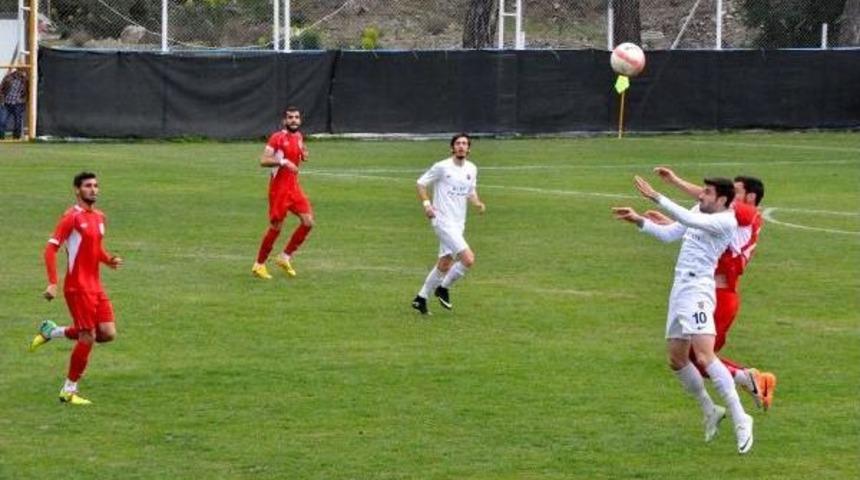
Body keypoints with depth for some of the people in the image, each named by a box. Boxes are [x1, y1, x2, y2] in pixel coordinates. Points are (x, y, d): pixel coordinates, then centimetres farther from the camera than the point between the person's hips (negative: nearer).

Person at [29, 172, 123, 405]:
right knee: (88, 337, -7)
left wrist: (108, 260, 3)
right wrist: (52, 284, -20)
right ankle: (69, 391, 8)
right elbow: (51, 248, -14)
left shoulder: (99, 217, 12)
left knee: (108, 333, 1)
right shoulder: (71, 217, -11)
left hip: (95, 287, 8)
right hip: (78, 287, -8)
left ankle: (52, 332, 18)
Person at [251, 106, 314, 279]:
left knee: (308, 221, -3)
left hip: (294, 186, 7)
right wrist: (283, 162, -29)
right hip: (279, 187, -7)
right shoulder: (277, 138, -11)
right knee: (276, 227, -3)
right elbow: (263, 161, -17)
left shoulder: (299, 137, 11)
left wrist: (304, 155, 5)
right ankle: (259, 265, 11)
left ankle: (285, 257, 11)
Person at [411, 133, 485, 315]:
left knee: (444, 265, 12)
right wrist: (427, 204, -16)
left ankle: (421, 298, 26)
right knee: (468, 259, -18)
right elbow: (421, 184, -2)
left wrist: (478, 203, 0)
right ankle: (444, 288, 2)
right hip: (443, 222, -7)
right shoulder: (442, 167, -9)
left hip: (459, 223, 7)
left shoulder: (471, 169, 9)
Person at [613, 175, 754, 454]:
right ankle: (710, 411, 29)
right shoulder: (699, 211, 14)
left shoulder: (726, 221, -13)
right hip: (679, 289, 9)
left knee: (704, 356, -22)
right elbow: (668, 234, 24)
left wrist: (656, 197, -27)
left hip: (698, 288, -9)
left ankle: (739, 418, -18)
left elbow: (688, 220, -26)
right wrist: (639, 221, 14)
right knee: (676, 360, 13)